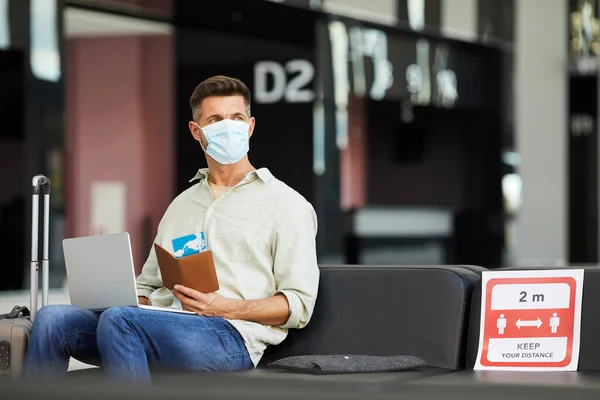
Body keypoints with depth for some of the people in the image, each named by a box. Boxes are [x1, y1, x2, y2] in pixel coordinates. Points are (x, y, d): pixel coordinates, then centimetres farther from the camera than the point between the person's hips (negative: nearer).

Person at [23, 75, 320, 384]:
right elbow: (147, 285, 27)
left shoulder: (285, 203, 8)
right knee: (52, 319, -17)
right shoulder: (182, 205, 28)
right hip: (166, 327, 6)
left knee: (118, 321, -33)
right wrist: (123, 300, 2)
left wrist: (227, 308, -15)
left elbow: (299, 304, 0)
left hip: (232, 336, -6)